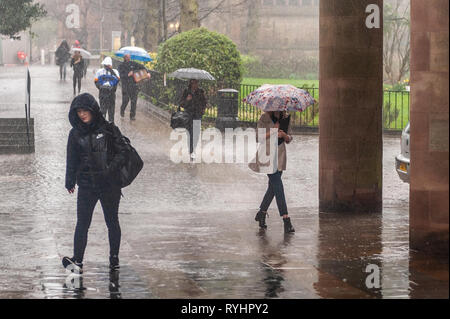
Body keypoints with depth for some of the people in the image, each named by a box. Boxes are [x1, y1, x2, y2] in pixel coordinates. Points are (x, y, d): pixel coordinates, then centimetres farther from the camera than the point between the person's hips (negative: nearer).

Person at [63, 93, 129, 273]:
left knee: (112, 222, 8)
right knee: (82, 223, -7)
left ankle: (114, 259, 19)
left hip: (110, 184, -1)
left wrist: (110, 169, -15)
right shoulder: (75, 134, 6)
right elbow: (72, 160, 14)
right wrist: (70, 182, 14)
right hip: (86, 185, 1)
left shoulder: (108, 129, -2)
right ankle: (77, 261, -11)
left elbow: (122, 152, -2)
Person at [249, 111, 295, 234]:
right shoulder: (264, 118, -6)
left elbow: (289, 139, 10)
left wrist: (284, 135, -13)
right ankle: (286, 220, -17)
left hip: (280, 156, 5)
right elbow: (259, 137, -9)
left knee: (273, 187, 9)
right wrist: (272, 132, -22)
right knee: (278, 186, -12)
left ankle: (261, 213, 27)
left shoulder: (285, 119, 7)